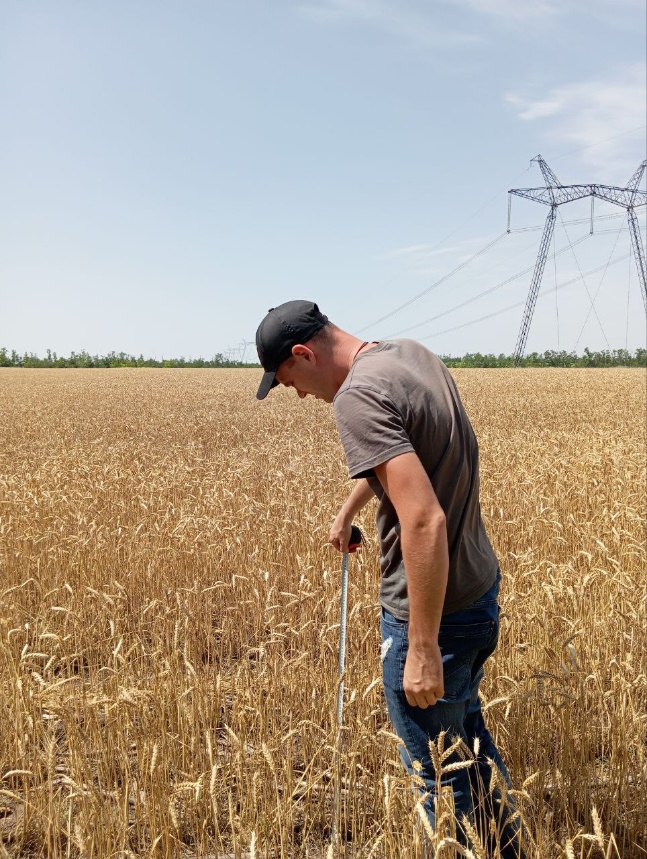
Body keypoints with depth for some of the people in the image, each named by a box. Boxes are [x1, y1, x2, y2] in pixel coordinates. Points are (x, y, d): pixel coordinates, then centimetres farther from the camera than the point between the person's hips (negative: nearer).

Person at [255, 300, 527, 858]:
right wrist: (347, 512, 38)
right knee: (466, 729, 29)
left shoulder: (359, 397, -24)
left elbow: (425, 522, -31)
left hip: (433, 610, -10)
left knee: (438, 769, 10)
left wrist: (423, 649, -25)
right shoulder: (410, 352, 5)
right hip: (480, 587, 10)